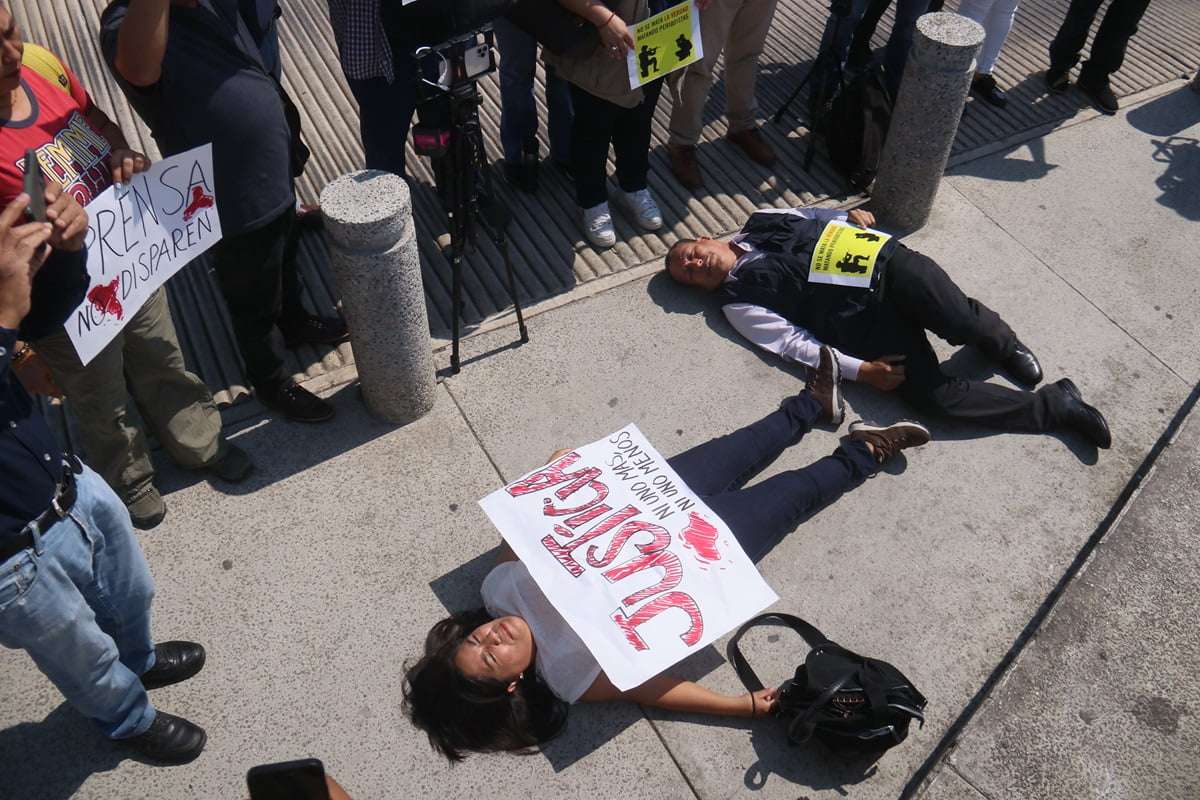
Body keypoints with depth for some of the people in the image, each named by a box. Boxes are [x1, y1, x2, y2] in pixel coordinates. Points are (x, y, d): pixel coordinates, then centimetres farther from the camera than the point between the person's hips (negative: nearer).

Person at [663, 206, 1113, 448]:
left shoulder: (759, 224, 18)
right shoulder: (739, 302, 5)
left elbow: (820, 217, 32)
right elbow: (796, 343, -5)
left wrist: (851, 214, 15)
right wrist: (861, 371, -11)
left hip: (885, 262, 3)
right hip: (860, 321, -2)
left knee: (962, 321, -25)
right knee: (935, 394, -21)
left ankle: (1004, 347, 12)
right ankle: (1057, 404, -3)